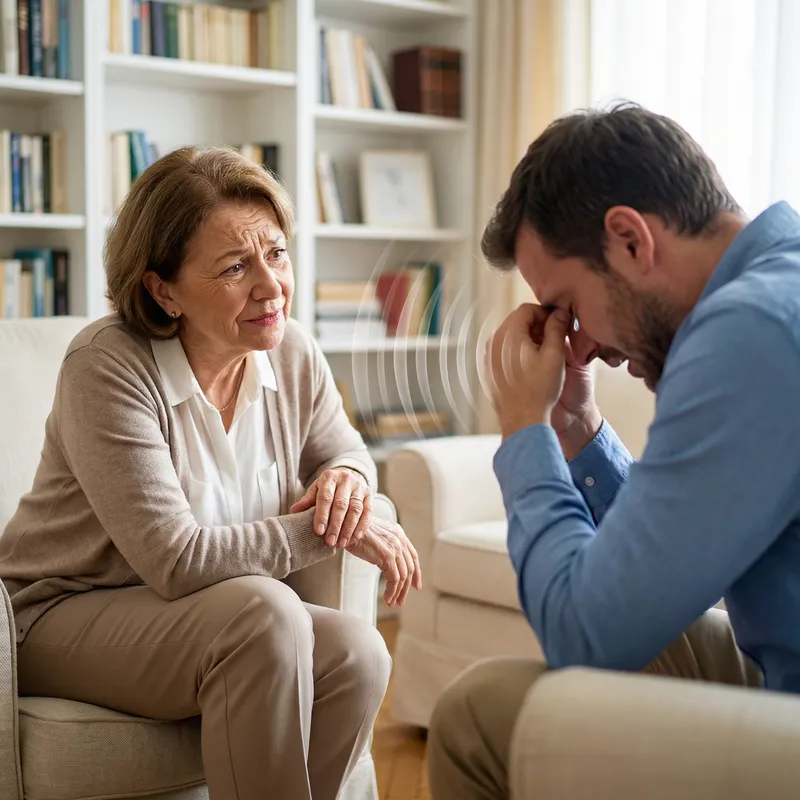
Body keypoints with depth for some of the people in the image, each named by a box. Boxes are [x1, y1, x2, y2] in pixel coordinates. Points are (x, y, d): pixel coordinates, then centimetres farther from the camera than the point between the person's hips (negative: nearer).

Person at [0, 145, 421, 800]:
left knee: (357, 654, -22)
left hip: (217, 618, 6)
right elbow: (177, 561, -27)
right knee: (264, 612, -32)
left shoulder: (293, 354, -3)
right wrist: (334, 533, -21)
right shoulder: (108, 367, -22)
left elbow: (343, 447, 16)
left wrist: (347, 477, -9)